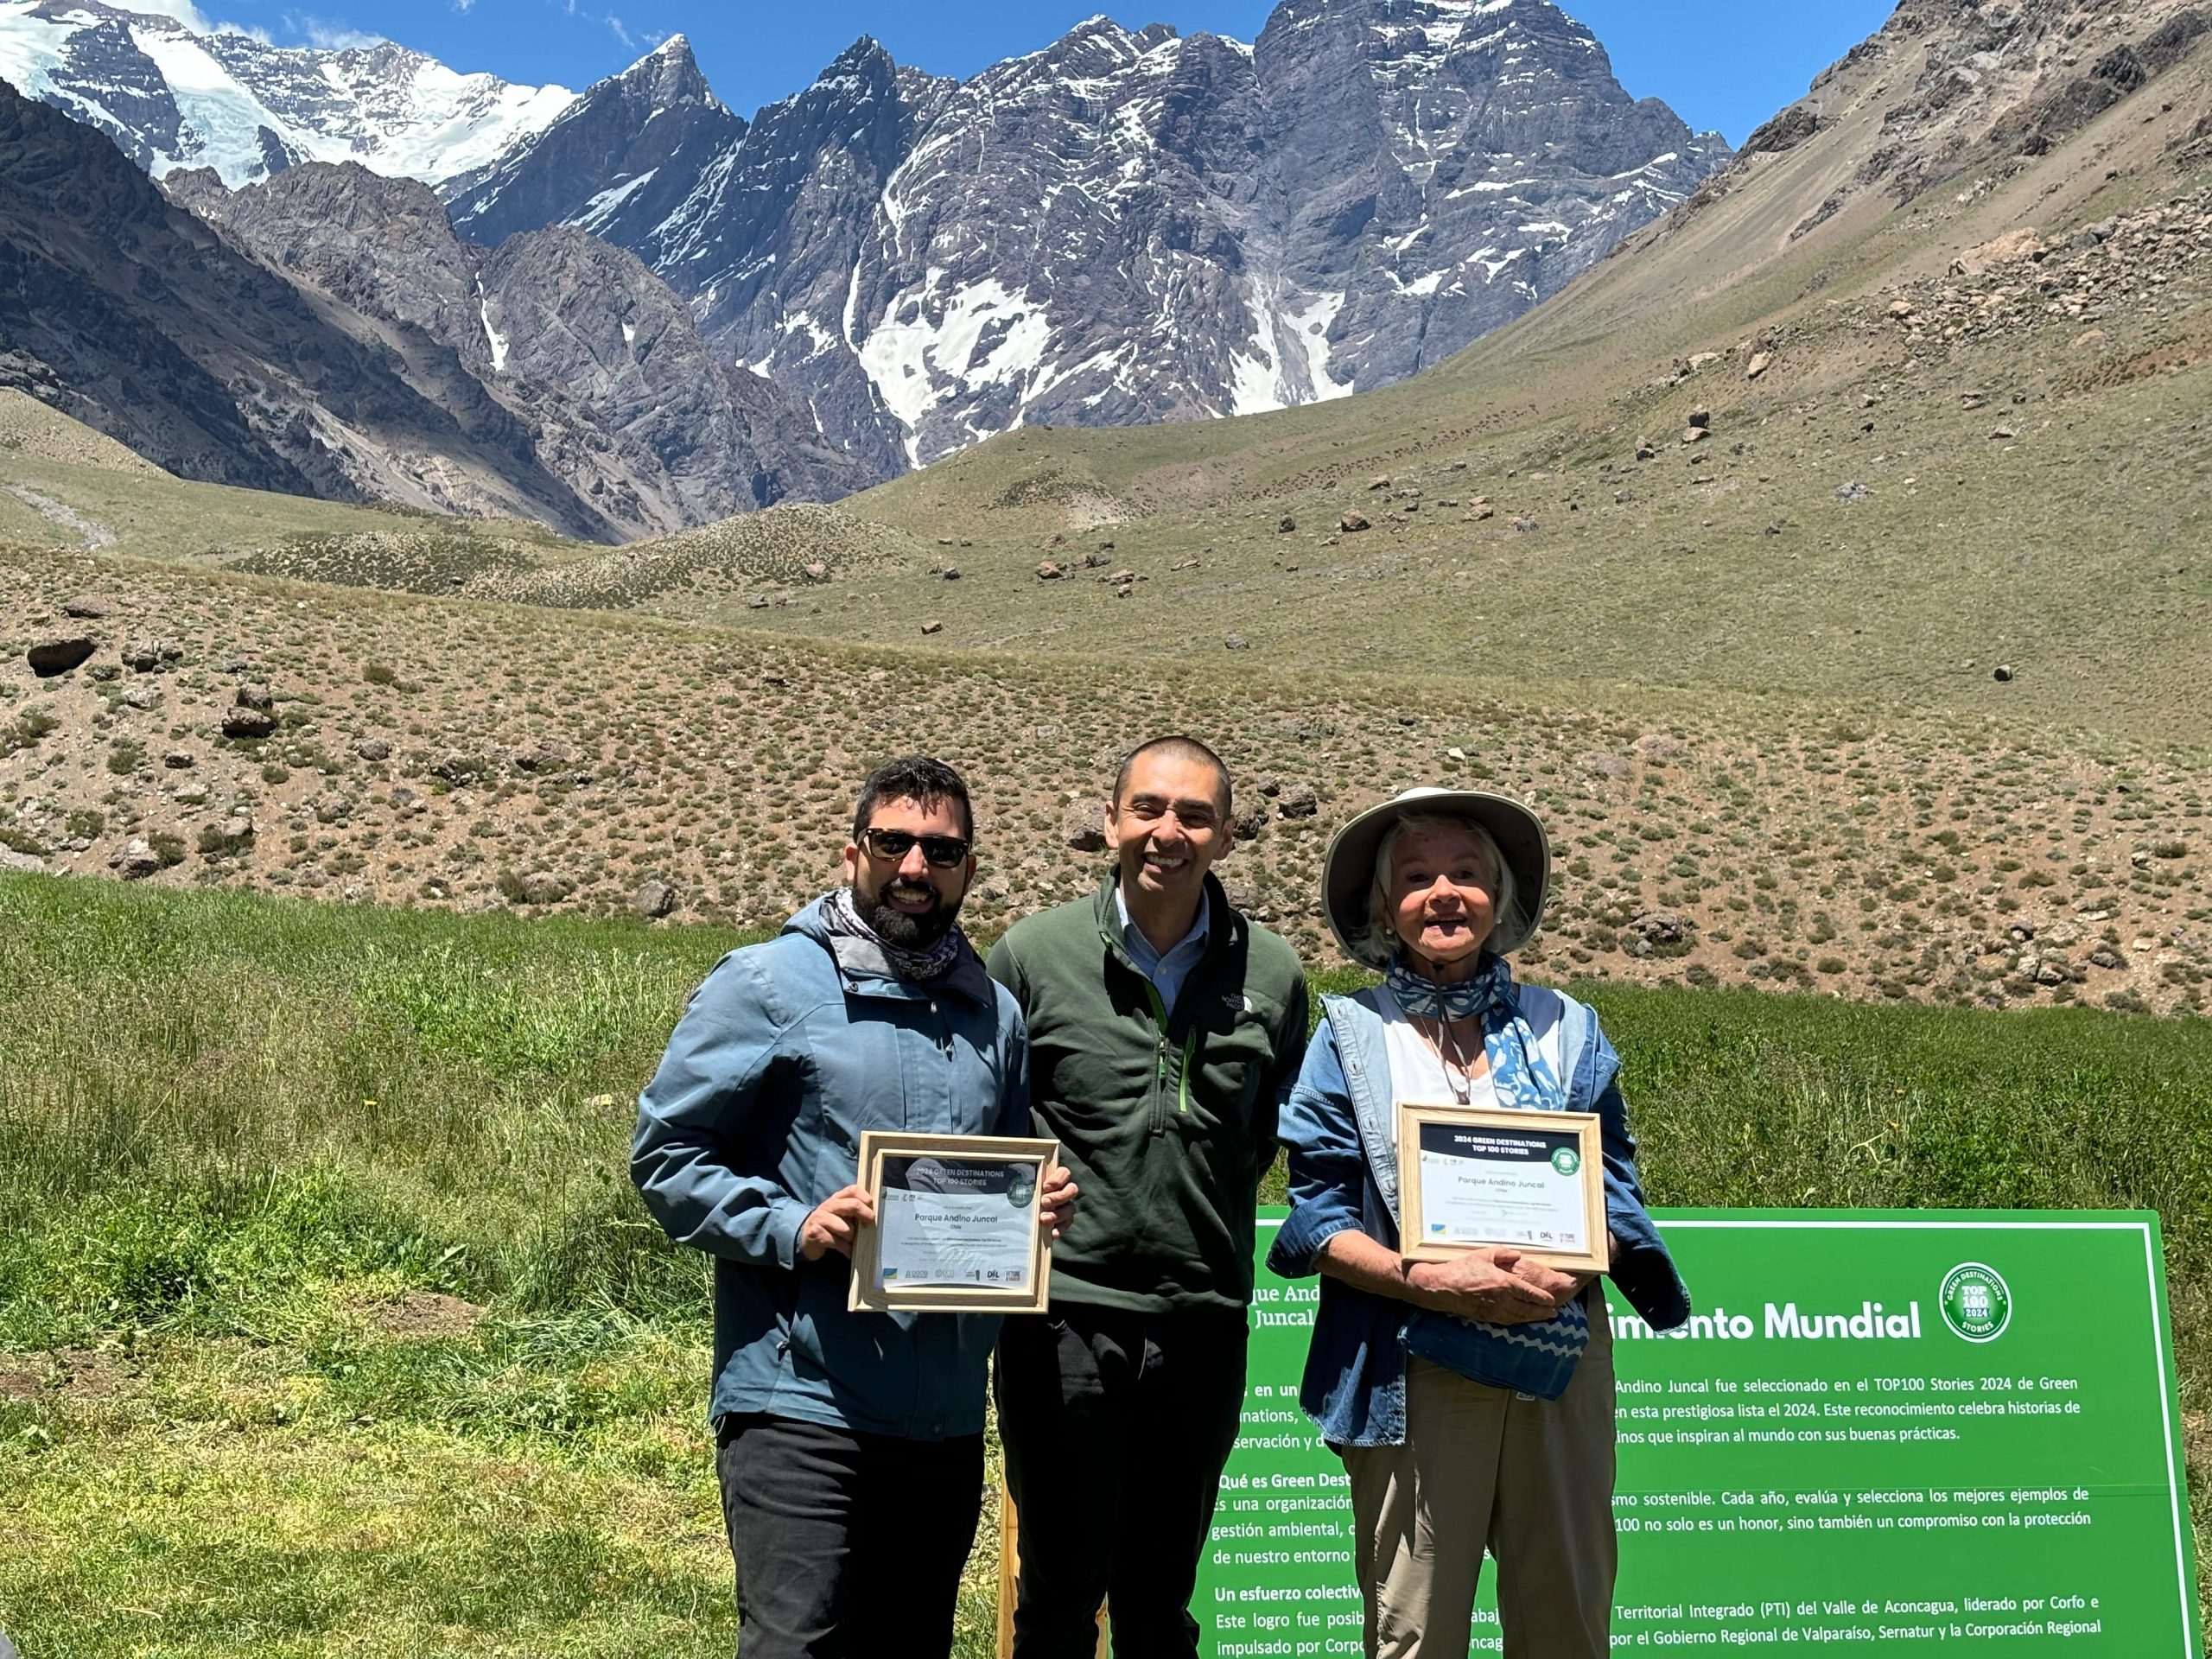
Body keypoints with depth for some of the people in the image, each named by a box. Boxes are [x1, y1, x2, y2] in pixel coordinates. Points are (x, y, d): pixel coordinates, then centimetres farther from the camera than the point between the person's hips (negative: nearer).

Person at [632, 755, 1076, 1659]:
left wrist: (1037, 1206, 1)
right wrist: (793, 1228, -19)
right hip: (803, 1406, -6)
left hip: (948, 1418, 6)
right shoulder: (767, 984, -5)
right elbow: (664, 1152, -6)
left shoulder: (994, 1011, 12)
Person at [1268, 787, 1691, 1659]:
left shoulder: (1566, 1030, 12)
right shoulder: (1351, 1034, 5)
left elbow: (1614, 1185, 8)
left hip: (1561, 1358, 2)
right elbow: (1318, 1217, -1)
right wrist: (1429, 1280, -17)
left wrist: (1565, 1272, -13)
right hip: (1412, 1373, -2)